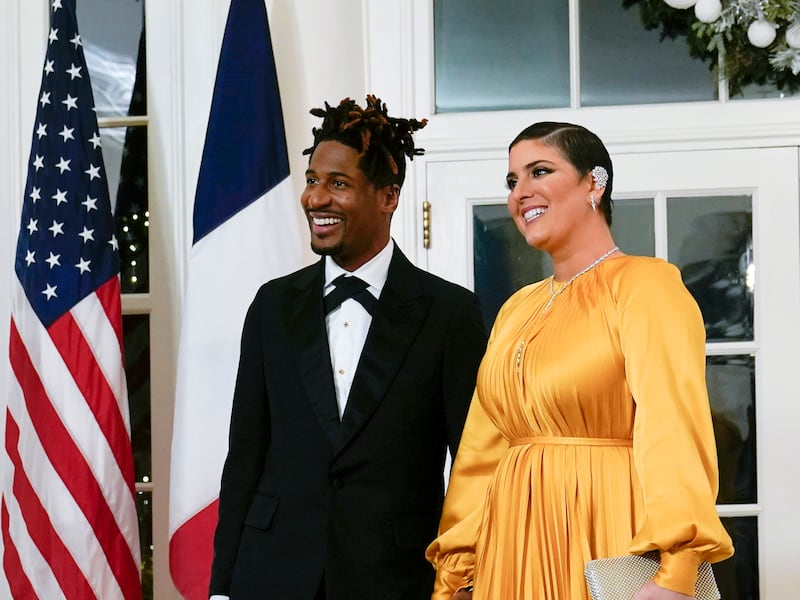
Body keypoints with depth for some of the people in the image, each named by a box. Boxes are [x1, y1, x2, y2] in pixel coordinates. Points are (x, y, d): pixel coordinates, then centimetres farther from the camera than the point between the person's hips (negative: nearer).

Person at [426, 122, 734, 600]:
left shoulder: (644, 283, -7)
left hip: (606, 536, -6)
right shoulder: (517, 309, 14)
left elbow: (673, 425, -19)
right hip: (518, 548, 6)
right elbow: (482, 449, 14)